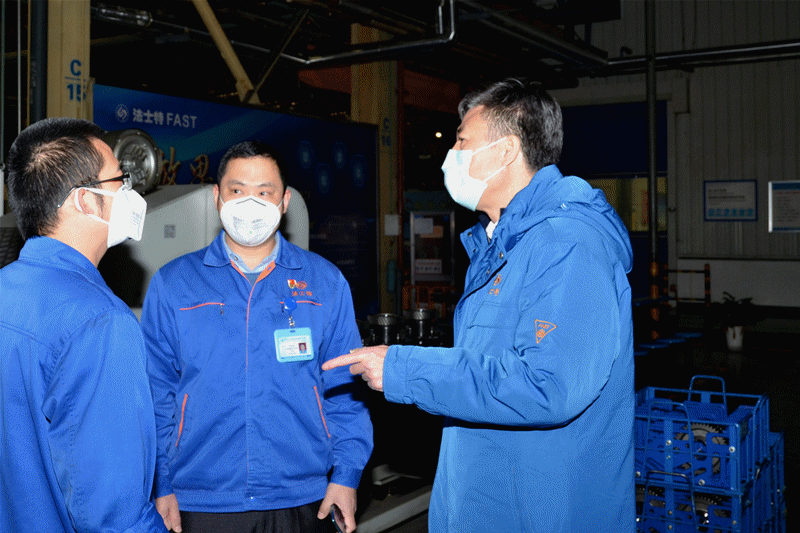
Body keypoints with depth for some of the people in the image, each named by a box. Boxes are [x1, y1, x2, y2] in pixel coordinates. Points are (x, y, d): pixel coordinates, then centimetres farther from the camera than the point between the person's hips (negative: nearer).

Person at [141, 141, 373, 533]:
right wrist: (160, 485, -2)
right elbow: (155, 392, 3)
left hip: (302, 500, 1)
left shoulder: (325, 282, 4)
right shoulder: (172, 284, 2)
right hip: (200, 501, 0)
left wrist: (347, 473, -2)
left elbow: (345, 386, 4)